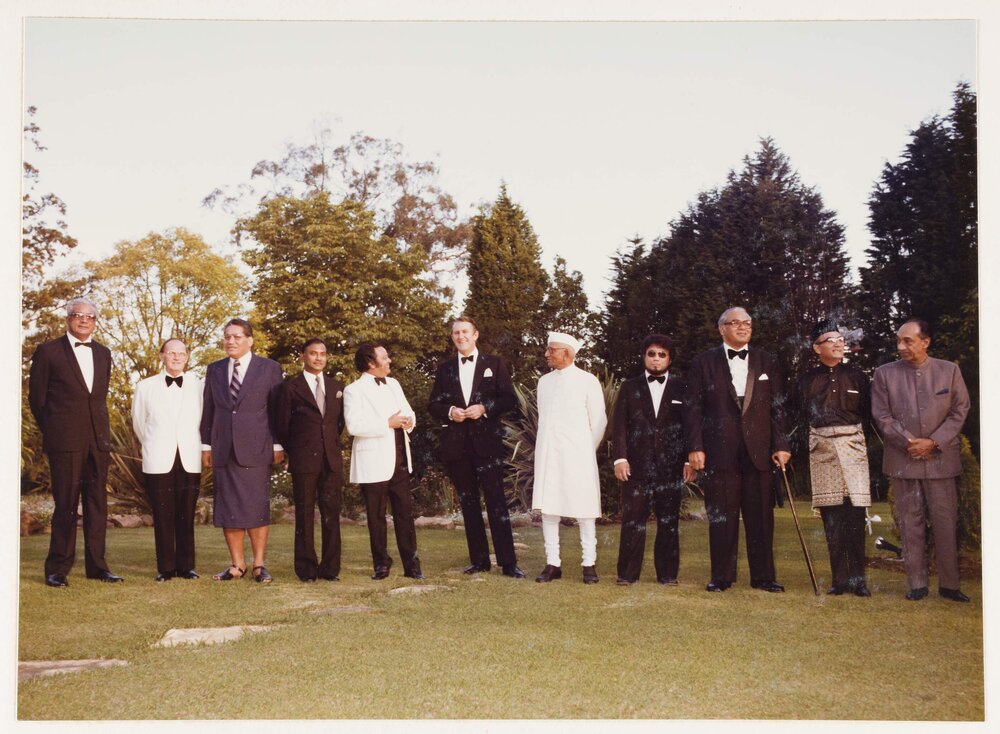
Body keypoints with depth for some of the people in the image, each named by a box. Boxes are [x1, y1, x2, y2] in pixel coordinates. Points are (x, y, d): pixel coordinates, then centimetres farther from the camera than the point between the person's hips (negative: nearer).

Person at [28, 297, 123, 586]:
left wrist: (99, 428, 13)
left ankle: (96, 565, 14)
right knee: (66, 505, -3)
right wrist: (53, 432, 7)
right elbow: (36, 397, 3)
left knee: (97, 504, 7)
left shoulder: (103, 354, 14)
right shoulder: (48, 351, -1)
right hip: (65, 442, -5)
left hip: (98, 440, 5)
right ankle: (57, 569, 5)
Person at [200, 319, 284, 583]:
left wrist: (278, 445, -3)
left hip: (255, 449, -3)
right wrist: (206, 444, 8)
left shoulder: (269, 368, 3)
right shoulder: (214, 370, 13)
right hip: (223, 449, 3)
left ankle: (259, 564, 7)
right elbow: (208, 409, 13)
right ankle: (237, 565, 12)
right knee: (227, 509, 4)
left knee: (257, 507, -1)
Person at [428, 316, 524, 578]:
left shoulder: (494, 364, 6)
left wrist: (485, 408, -14)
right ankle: (479, 560, 14)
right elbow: (433, 404, 12)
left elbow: (509, 399, 1)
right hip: (456, 443, 3)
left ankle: (508, 562, -6)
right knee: (468, 502, 7)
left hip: (487, 441, -3)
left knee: (496, 500, -8)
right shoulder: (444, 369, 13)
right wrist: (449, 411, -9)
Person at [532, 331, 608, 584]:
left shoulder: (587, 381, -3)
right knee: (547, 507, 2)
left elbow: (599, 422, 1)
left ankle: (590, 564, 7)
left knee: (583, 509, 0)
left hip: (576, 456, -4)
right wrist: (545, 447, 12)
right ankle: (553, 563, 9)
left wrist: (587, 451, 5)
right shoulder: (544, 381, 11)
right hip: (546, 455, 5)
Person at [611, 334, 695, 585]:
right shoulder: (630, 387, 10)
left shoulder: (681, 388, 8)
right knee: (633, 519, 0)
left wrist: (690, 460, -1)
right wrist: (620, 458, -5)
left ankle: (667, 573, 12)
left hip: (670, 465, 0)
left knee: (668, 520, 4)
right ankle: (628, 573, 6)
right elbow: (619, 424, 5)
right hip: (637, 464, 0)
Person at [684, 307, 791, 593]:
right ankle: (721, 576, 10)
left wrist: (781, 445, 1)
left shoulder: (767, 362, 13)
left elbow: (778, 407, 9)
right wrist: (695, 447, -6)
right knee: (721, 517, 2)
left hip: (759, 451, 2)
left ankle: (763, 576, 11)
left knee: (761, 516, 3)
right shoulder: (704, 363, 7)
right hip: (720, 451, -2)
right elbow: (693, 408, 2)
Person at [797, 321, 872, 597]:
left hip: (853, 445, 0)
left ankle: (857, 578, -1)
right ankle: (839, 579, 6)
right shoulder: (808, 379, 9)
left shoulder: (856, 375, 9)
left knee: (855, 512, -8)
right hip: (822, 447, 1)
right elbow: (803, 416, 13)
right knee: (830, 516, 0)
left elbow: (867, 413, 11)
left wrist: (856, 435, 4)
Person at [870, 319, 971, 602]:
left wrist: (933, 442, -10)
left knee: (946, 523, 3)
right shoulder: (885, 373, 3)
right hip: (902, 460, 0)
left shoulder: (949, 371, 3)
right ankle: (916, 584, 11)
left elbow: (959, 411, 1)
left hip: (940, 459, 0)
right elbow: (881, 415, 0)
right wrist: (908, 442, -11)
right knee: (910, 524, 4)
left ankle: (949, 584, 12)